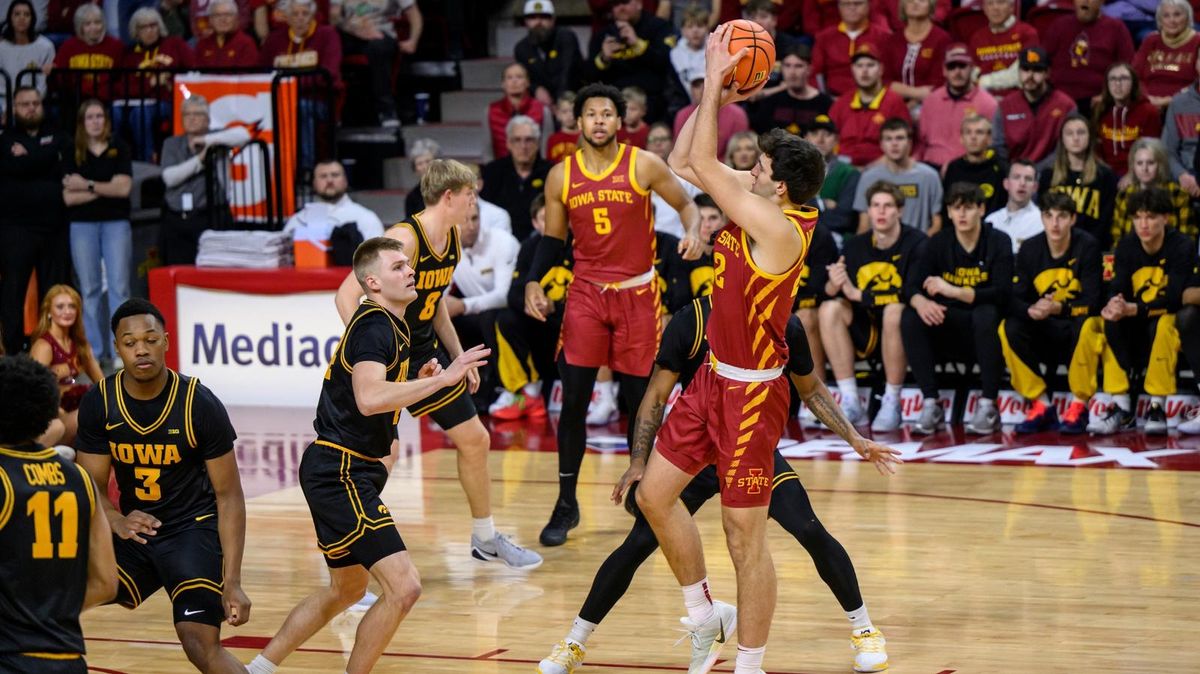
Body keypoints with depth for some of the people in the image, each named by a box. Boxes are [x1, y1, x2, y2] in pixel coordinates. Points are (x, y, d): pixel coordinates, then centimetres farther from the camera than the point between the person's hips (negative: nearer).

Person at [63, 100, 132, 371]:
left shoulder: (119, 149, 5)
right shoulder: (72, 154, 6)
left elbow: (123, 187, -6)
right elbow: (68, 197, -3)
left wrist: (88, 185, -8)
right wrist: (105, 190, -8)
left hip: (116, 223, -1)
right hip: (83, 225, 1)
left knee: (119, 286, -6)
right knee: (89, 289, 1)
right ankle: (94, 349, 5)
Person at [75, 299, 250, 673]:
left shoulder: (200, 405, -16)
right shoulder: (98, 404, -8)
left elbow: (229, 495, -11)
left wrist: (232, 582, -19)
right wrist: (118, 522, -28)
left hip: (194, 530, -4)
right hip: (133, 529, 4)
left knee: (201, 643, -23)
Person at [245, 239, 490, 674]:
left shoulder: (390, 326, 15)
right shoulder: (374, 325, -16)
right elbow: (369, 399, -32)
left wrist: (418, 380, 10)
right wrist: (441, 379, -31)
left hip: (339, 474, 11)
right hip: (341, 473, -11)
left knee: (346, 590, 26)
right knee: (403, 586, -17)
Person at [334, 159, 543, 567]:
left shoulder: (453, 237, 3)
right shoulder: (405, 238, -24)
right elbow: (347, 296, -27)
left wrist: (458, 357, 16)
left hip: (425, 352, 9)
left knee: (474, 440, 14)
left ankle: (485, 540, 32)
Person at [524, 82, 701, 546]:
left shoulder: (644, 166, -5)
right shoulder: (561, 176, 2)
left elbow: (685, 203, 3)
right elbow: (553, 239, 11)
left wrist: (693, 233, -18)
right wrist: (533, 282, -4)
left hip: (637, 294, -1)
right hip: (586, 293, 1)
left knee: (639, 398, 3)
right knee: (573, 400, -4)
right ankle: (566, 504, 6)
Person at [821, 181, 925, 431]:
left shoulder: (916, 243, -10)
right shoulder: (856, 246, 4)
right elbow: (831, 293, 1)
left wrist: (859, 295, -19)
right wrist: (834, 285, -24)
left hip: (900, 333, -4)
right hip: (865, 335, 4)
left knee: (894, 311, -35)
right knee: (830, 309, -20)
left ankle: (892, 404, -23)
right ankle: (850, 402, -19)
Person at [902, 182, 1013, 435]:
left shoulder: (998, 242, -7)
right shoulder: (937, 244, 3)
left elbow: (1002, 293, -20)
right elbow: (911, 286, -7)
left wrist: (954, 291, -31)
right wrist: (921, 302, -32)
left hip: (985, 333, -3)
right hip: (948, 334, 3)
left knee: (985, 313, -35)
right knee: (911, 317, -22)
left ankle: (988, 407, -27)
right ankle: (931, 405, -20)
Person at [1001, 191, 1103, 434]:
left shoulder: (1087, 247, -14)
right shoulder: (1029, 249, -4)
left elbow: (1091, 303, -20)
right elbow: (1014, 299, -9)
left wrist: (1058, 308, -38)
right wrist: (1030, 311, -33)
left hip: (1076, 322, -4)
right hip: (1045, 331, 4)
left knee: (1086, 326, -37)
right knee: (1009, 328, -23)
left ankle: (1079, 406, -19)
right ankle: (1041, 405, -12)